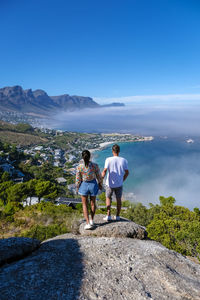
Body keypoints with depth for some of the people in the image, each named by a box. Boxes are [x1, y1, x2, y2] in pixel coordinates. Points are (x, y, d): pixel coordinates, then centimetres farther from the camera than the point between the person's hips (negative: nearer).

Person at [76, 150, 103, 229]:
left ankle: (88, 223, 9)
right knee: (93, 203, 22)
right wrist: (100, 184, 12)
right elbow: (99, 176, -6)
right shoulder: (95, 165, -18)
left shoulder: (79, 167, -19)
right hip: (93, 185, 1)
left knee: (84, 205, 15)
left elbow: (78, 179, -10)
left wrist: (77, 188, 7)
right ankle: (92, 220, 34)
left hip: (84, 185, -1)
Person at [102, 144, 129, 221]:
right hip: (119, 184, 2)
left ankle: (108, 215, 12)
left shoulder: (108, 160, -13)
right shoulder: (124, 160, -5)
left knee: (108, 198, 16)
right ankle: (117, 216, 22)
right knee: (118, 199, 16)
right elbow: (127, 172, 0)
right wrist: (122, 180, 13)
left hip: (110, 183, -2)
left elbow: (104, 171, -18)